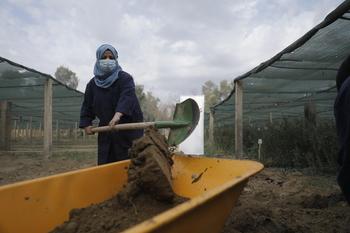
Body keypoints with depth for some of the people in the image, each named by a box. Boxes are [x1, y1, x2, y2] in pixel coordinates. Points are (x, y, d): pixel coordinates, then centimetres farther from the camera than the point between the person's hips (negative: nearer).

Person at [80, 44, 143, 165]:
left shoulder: (124, 78, -7)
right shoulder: (93, 84, 10)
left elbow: (127, 96, -26)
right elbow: (87, 106, 15)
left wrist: (118, 114, -43)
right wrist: (86, 124, 1)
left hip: (128, 130, -4)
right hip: (106, 133, 5)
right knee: (104, 163, 7)